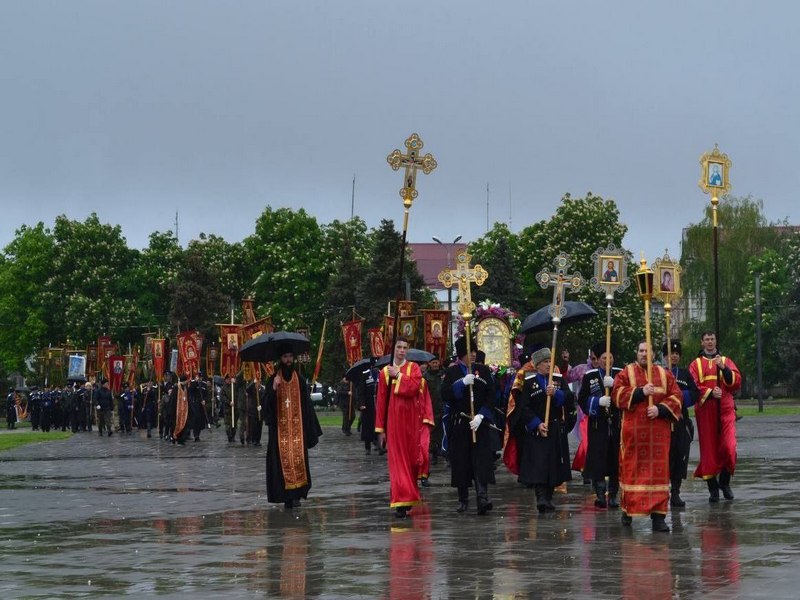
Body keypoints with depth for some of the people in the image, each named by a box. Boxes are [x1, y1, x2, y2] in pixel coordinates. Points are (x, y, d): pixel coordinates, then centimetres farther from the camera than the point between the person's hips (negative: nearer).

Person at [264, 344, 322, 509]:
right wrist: (274, 390, -22)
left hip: (297, 428, 1)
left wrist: (312, 430, 2)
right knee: (283, 460, -4)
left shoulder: (300, 380, 7)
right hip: (280, 428, -1)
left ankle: (297, 494, -3)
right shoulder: (273, 380, 4)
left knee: (298, 459, -7)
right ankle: (287, 496, 0)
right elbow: (267, 404, -3)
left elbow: (307, 404, 6)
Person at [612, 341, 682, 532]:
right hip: (633, 430, -1)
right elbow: (617, 394, -5)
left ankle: (658, 516, -2)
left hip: (658, 431, 1)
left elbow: (676, 397, 4)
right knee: (632, 470, 2)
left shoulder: (665, 374, 11)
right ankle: (628, 509, 17)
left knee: (658, 470, -3)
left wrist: (660, 409, -12)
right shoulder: (626, 373, 7)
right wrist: (640, 392, -15)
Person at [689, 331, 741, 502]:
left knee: (729, 448, -10)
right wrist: (709, 392, -17)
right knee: (709, 449, -1)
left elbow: (736, 382, 1)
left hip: (725, 410, 1)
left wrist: (724, 368, -13)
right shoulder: (695, 364, 9)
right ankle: (713, 488, 7)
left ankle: (725, 482, 9)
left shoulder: (726, 361, 13)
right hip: (705, 411, -1)